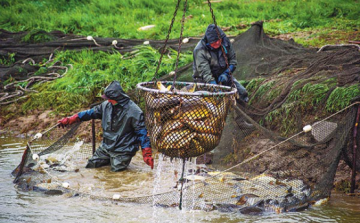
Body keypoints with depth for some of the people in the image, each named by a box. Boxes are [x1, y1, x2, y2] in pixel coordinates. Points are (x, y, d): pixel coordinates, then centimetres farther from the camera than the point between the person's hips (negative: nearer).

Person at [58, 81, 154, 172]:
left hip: (122, 151, -6)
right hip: (105, 147, 6)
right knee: (90, 166, 6)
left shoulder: (133, 111, -18)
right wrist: (68, 120, 7)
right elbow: (90, 113, 10)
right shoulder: (107, 105, -2)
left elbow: (142, 133, -16)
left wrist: (147, 155, -23)